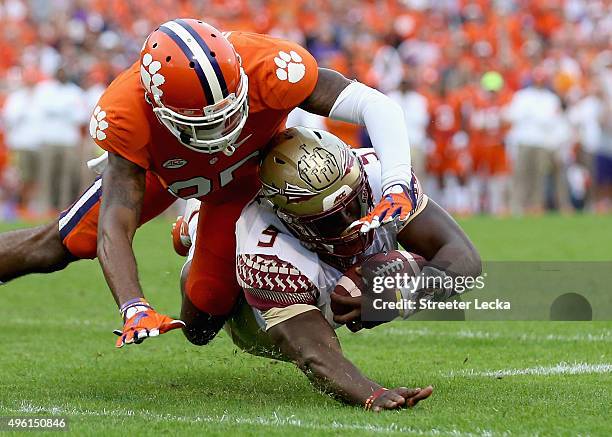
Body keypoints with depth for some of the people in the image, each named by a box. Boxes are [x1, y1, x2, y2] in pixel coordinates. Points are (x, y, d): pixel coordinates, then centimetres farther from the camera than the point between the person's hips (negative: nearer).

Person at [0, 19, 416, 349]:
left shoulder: (268, 68, -46)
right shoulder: (125, 118, -42)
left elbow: (379, 107, -44)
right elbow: (113, 228, -43)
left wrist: (397, 188, -59)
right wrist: (134, 309, -59)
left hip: (248, 170, 0)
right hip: (160, 165, 0)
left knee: (206, 314, -3)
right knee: (57, 247, 0)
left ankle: (197, 237, 29)